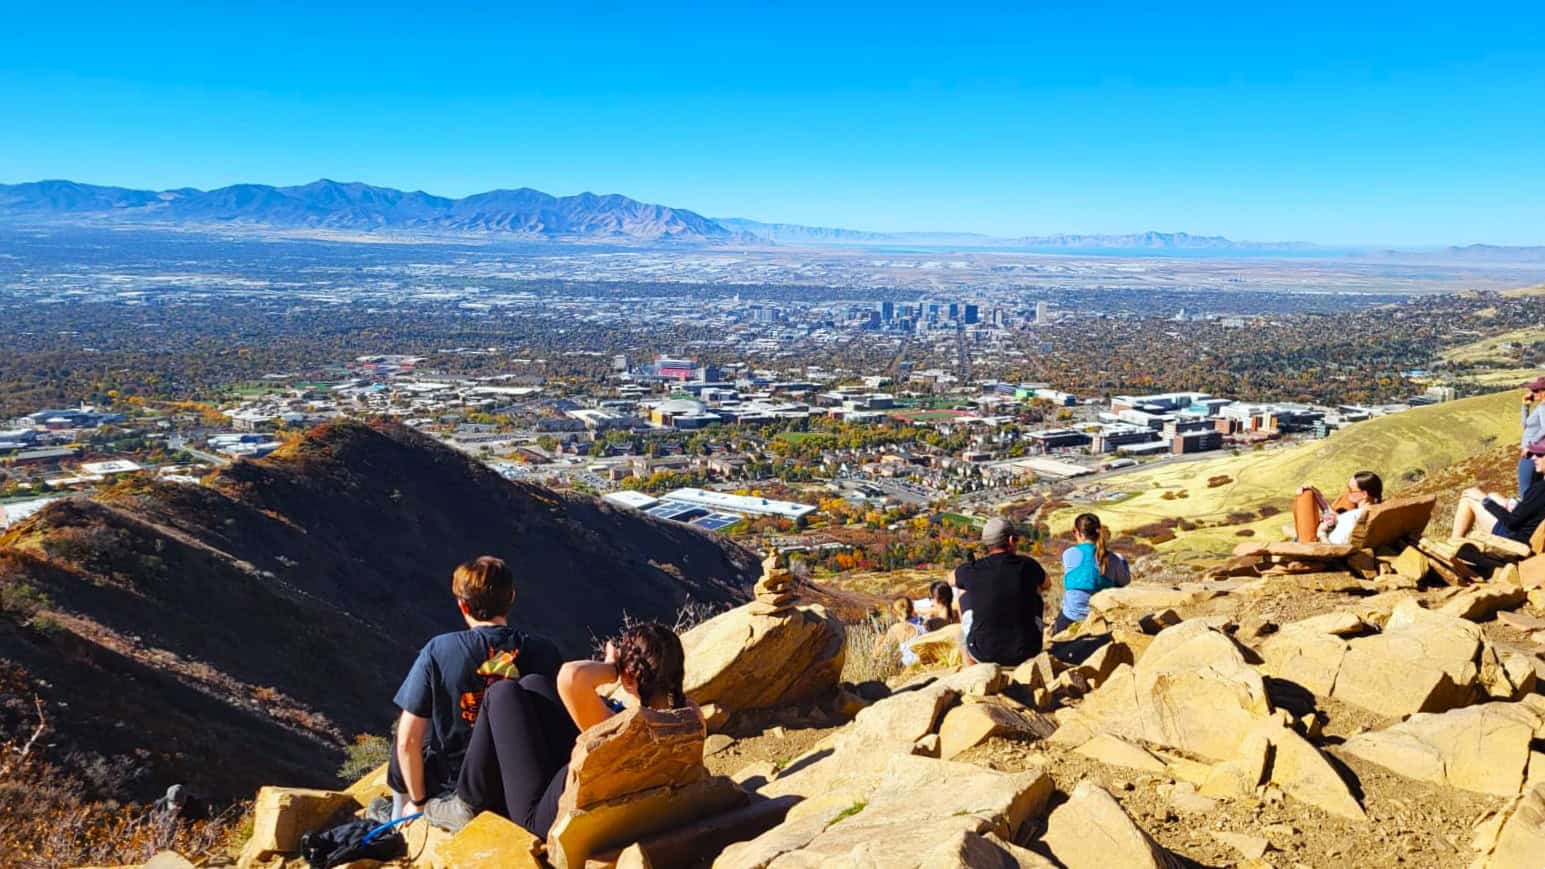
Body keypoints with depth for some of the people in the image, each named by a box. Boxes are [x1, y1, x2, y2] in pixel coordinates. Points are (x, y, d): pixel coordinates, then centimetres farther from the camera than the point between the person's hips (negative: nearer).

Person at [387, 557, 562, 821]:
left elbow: (408, 741, -16)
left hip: (451, 786, -2)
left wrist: (418, 801, 0)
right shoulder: (544, 651, -14)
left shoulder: (438, 650, -19)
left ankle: (399, 820, 46)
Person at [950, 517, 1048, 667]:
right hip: (1025, 654, 1)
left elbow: (951, 579, 17)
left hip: (984, 655, -1)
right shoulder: (1028, 566, -6)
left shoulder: (971, 570, -8)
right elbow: (1046, 585, 18)